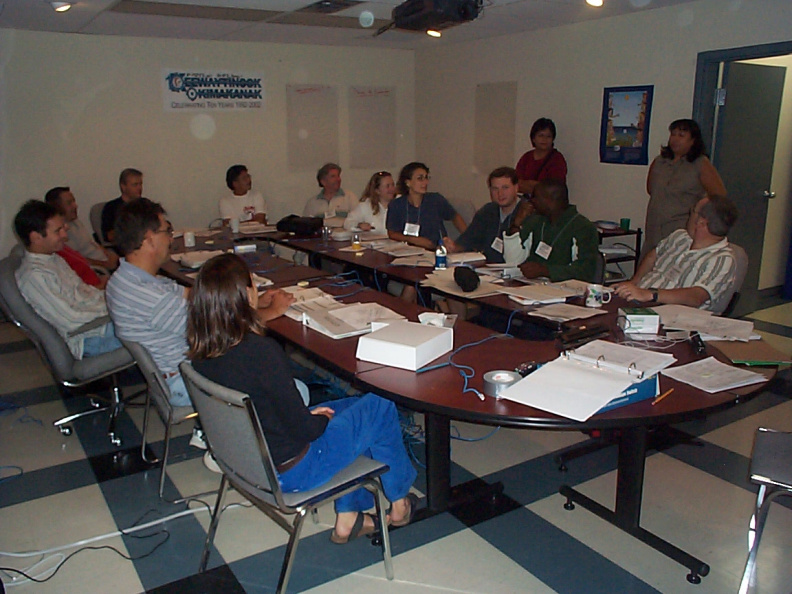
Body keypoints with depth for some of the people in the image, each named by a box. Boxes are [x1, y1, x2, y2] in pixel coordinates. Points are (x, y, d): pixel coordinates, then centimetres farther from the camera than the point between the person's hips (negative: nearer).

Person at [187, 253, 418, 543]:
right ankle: (399, 504, 28)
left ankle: (347, 518, 30)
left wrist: (307, 414, 7)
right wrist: (322, 417, -2)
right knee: (380, 409, 6)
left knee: (352, 407, 23)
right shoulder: (261, 351, -32)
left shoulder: (201, 353, -7)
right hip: (289, 471, -8)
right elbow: (304, 429, -24)